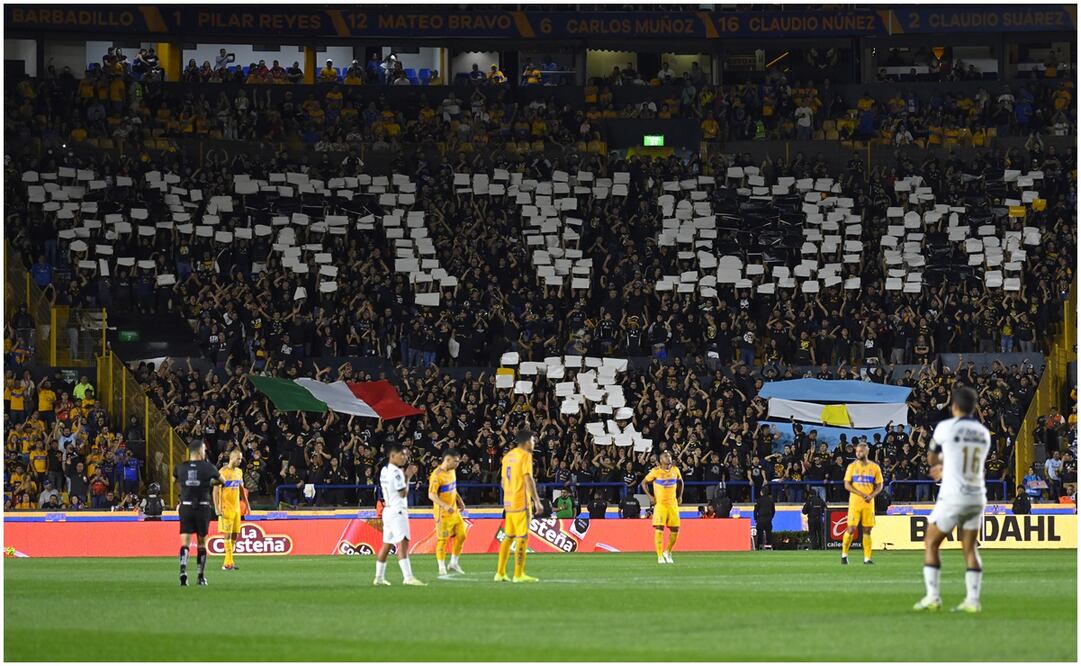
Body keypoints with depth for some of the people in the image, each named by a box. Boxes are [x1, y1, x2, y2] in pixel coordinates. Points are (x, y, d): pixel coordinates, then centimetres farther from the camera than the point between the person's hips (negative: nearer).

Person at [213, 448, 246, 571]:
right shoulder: (223, 472, -11)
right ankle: (228, 563, -8)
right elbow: (215, 490, -12)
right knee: (228, 534, -8)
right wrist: (217, 508, -17)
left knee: (235, 534, 7)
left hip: (236, 508, 7)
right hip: (226, 508, -7)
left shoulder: (239, 472, 11)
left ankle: (228, 562, 15)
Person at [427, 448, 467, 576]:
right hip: (443, 513, -8)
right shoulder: (437, 475, -19)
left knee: (461, 535, 7)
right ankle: (442, 568, 4)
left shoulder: (452, 471, 9)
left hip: (454, 511, 8)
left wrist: (459, 501, 13)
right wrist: (445, 506, -34)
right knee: (442, 539, -4)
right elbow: (432, 495, -24)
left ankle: (454, 563, 21)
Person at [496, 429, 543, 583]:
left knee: (508, 537, 13)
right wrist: (537, 501, -17)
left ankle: (500, 573, 14)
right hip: (521, 503, -8)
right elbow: (528, 479, -17)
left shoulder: (507, 456, 15)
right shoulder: (525, 455, -9)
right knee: (522, 538, -6)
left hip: (508, 502, 8)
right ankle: (519, 574, -9)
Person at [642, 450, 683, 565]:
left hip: (673, 504, 4)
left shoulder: (675, 470, 6)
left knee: (675, 530, 3)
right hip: (660, 504, -4)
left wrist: (680, 496, 14)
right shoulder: (656, 471, -5)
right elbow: (644, 483, 5)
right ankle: (660, 556, -5)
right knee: (659, 529, -10)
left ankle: (668, 552, 25)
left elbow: (680, 482, 24)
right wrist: (650, 496, -4)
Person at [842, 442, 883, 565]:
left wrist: (871, 495, -12)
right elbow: (847, 485, -3)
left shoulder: (875, 467, 4)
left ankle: (867, 558, 3)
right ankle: (844, 554, 9)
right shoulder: (852, 466, 2)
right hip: (855, 502, -1)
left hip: (869, 503, 1)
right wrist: (861, 494, -16)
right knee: (851, 529, -6)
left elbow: (879, 486, 7)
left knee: (867, 530, 0)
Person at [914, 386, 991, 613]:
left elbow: (931, 458, 9)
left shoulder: (946, 427, -7)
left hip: (952, 497, -5)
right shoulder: (983, 433, 9)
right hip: (977, 497, 5)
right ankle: (972, 599, 5)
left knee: (931, 543, 8)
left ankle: (932, 596, 0)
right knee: (970, 548, 13)